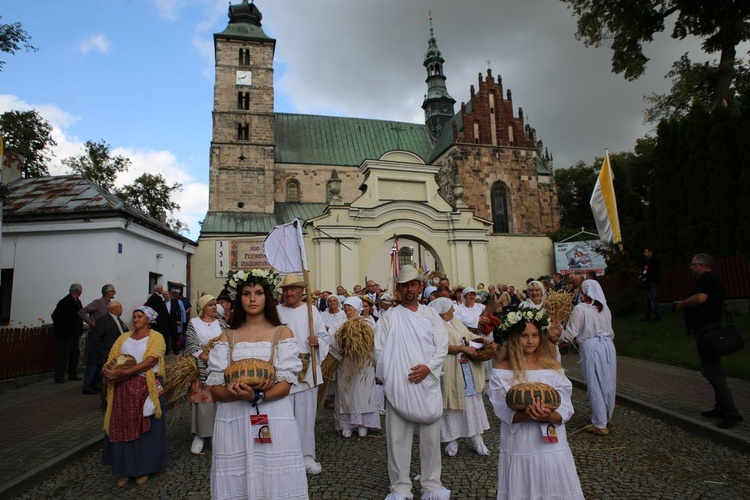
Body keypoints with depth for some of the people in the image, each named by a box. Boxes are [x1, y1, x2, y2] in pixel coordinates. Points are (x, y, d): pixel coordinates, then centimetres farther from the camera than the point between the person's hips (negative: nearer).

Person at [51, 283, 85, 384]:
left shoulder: (77, 301, 9)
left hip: (75, 334, 8)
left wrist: (79, 331, 9)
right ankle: (59, 377, 7)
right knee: (63, 355, -2)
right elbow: (55, 315, -15)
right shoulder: (65, 301, -15)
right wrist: (59, 328, -6)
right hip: (65, 334, -8)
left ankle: (72, 375, 23)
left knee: (75, 353, 13)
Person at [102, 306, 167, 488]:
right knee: (122, 427, 6)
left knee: (145, 428, 3)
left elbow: (150, 361, -15)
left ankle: (143, 468, 17)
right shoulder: (124, 337, 14)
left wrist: (124, 372, -22)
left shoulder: (156, 337, -2)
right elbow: (111, 360, 7)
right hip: (123, 388, 4)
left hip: (147, 388, -4)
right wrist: (107, 371, -15)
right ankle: (124, 469, 19)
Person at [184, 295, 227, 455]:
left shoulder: (221, 323, 8)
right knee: (201, 400, 1)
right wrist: (207, 358, -14)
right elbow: (192, 345, -6)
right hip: (201, 367, -2)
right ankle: (199, 435, 14)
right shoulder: (193, 323, 1)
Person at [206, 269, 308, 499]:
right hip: (233, 420, 2)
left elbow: (286, 384, -6)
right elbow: (215, 389, 0)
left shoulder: (283, 333, 2)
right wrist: (238, 394, -20)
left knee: (275, 481, 2)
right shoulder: (227, 337, 7)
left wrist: (257, 396, -23)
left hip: (274, 419, -1)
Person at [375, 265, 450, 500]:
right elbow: (380, 349, -1)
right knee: (398, 437, 5)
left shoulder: (432, 315, 9)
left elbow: (442, 346, 1)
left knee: (431, 436, 8)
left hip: (428, 383, 2)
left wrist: (428, 367, -13)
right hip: (398, 385, -1)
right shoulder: (389, 316, 3)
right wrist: (388, 378, -7)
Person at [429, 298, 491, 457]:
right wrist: (464, 348, -22)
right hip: (451, 372, -7)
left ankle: (476, 439, 18)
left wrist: (482, 339, 4)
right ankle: (452, 439, 16)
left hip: (468, 371, 8)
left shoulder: (456, 321, 12)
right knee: (452, 404, 3)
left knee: (472, 402, 9)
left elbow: (469, 335, 21)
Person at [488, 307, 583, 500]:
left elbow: (565, 410, -5)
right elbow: (504, 412, -12)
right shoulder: (502, 370, -7)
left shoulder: (553, 367, -1)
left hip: (551, 446, 2)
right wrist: (529, 415, -28)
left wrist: (547, 416, -26)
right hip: (518, 448, -2)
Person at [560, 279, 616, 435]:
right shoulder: (605, 308, 8)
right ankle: (606, 417, 31)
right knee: (608, 383, 15)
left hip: (591, 347, -6)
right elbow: (609, 330, 17)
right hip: (608, 346, 6)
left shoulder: (580, 309, -9)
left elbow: (571, 333, -8)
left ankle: (600, 424, 8)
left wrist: (558, 338, 8)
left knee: (595, 385, 2)